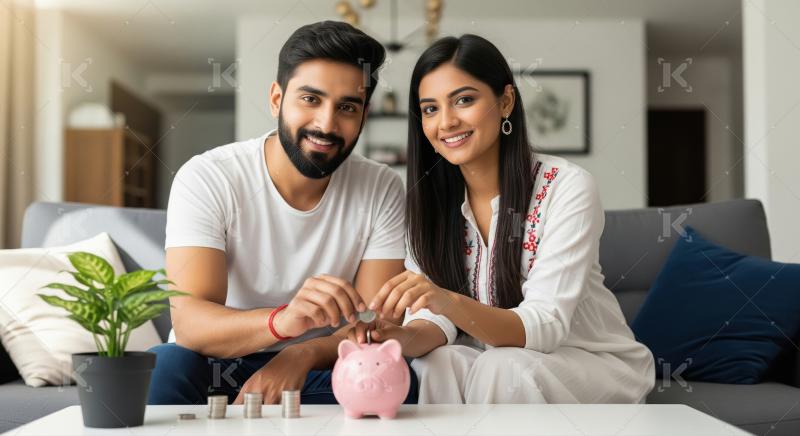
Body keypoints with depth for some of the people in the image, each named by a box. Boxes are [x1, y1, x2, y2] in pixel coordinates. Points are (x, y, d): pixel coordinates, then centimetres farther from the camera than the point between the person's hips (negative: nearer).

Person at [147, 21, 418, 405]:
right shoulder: (206, 178, -14)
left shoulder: (381, 190, -5)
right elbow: (190, 324, -25)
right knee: (164, 366, -33)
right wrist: (283, 320, -46)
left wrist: (303, 354, -31)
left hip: (319, 372, 2)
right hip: (213, 369, -2)